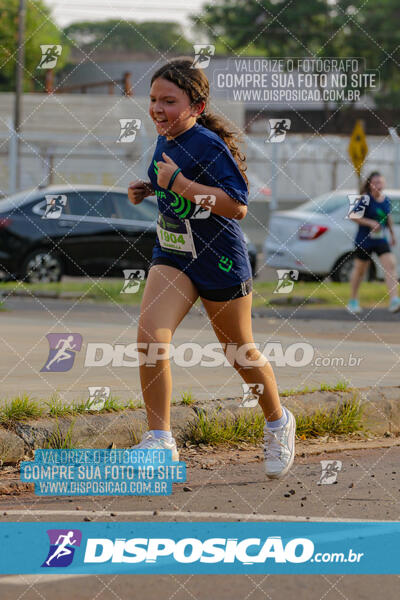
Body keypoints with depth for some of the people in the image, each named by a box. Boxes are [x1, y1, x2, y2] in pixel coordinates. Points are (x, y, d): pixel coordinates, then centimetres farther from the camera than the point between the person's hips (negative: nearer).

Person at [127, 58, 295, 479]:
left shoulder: (209, 145, -20)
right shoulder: (165, 141, 4)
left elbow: (237, 206, -27)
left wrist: (179, 183, -29)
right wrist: (149, 190, 5)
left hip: (219, 261, -6)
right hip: (171, 256, 6)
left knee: (240, 353, 12)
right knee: (149, 335, -17)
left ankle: (278, 422, 39)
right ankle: (160, 440, -11)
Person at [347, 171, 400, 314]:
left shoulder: (386, 200, 4)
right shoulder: (365, 199, -12)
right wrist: (370, 223, -24)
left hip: (381, 241, 4)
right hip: (364, 241, -4)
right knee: (359, 269, 10)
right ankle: (353, 301, 29)